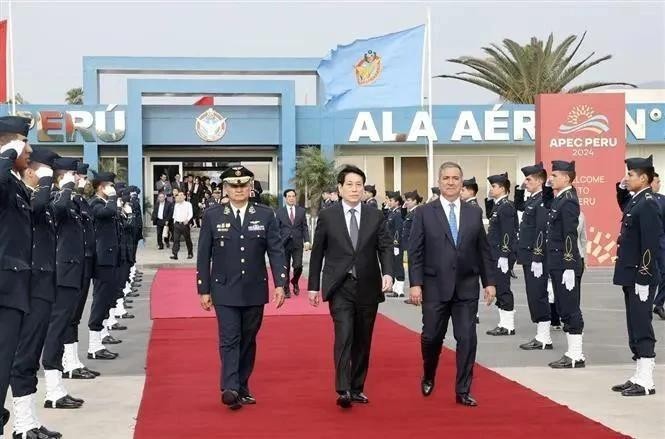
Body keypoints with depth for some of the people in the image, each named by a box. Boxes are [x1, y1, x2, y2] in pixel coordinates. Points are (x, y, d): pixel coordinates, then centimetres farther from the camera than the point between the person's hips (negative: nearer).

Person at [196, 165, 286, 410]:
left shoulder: (266, 215, 2)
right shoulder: (212, 216, 0)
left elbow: (276, 251, 0)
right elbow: (203, 255, 2)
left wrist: (280, 284, -9)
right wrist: (203, 289, 0)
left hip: (255, 290, 2)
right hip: (225, 291, -2)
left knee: (248, 341, 9)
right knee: (229, 340, -9)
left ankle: (242, 388, 18)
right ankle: (230, 389, -16)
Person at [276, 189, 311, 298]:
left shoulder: (301, 211, 8)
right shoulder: (280, 211, 4)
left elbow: (305, 227, 7)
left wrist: (306, 241, -4)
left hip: (297, 243, 1)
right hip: (284, 243, 0)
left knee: (298, 266, -7)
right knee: (285, 268, 2)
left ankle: (295, 282, 22)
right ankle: (286, 289, 14)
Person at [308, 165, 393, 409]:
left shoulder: (376, 216, 6)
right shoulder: (327, 217, 2)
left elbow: (385, 247, 3)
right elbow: (317, 253, 5)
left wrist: (387, 273, -16)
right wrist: (313, 286, 4)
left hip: (368, 287, 3)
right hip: (340, 287, -3)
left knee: (363, 340, 9)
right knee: (344, 336, -16)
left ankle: (357, 388, 19)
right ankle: (343, 390, -19)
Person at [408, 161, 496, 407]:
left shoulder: (474, 213, 8)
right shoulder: (424, 213, 0)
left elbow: (484, 251, 10)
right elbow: (415, 252, -3)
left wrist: (489, 282, 5)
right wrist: (415, 283, -10)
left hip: (466, 287, 2)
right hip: (435, 287, -2)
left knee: (467, 339, -1)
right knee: (432, 337, 4)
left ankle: (463, 391, 10)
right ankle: (428, 377, 33)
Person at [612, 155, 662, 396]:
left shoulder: (648, 204, -15)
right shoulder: (635, 201, 13)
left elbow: (651, 243, -20)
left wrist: (643, 278, -21)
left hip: (641, 277, -10)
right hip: (630, 276, 10)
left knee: (642, 329, -5)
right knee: (635, 328, 14)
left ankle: (645, 382, 1)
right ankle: (639, 377, 21)